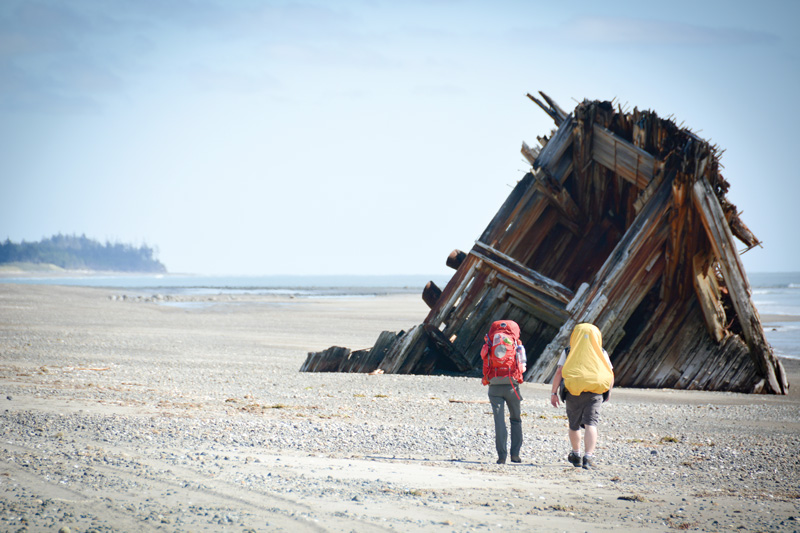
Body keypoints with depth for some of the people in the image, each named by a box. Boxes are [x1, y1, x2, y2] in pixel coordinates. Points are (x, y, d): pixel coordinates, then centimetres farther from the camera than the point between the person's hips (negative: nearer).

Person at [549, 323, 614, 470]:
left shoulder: (568, 352, 6)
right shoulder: (601, 353, 10)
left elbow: (559, 372, -1)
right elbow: (610, 374, 9)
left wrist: (553, 393, 2)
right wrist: (608, 392, 23)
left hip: (573, 393, 0)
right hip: (595, 393, 0)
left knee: (574, 425, 17)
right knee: (591, 424, -6)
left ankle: (576, 455, 32)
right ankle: (588, 457, -21)